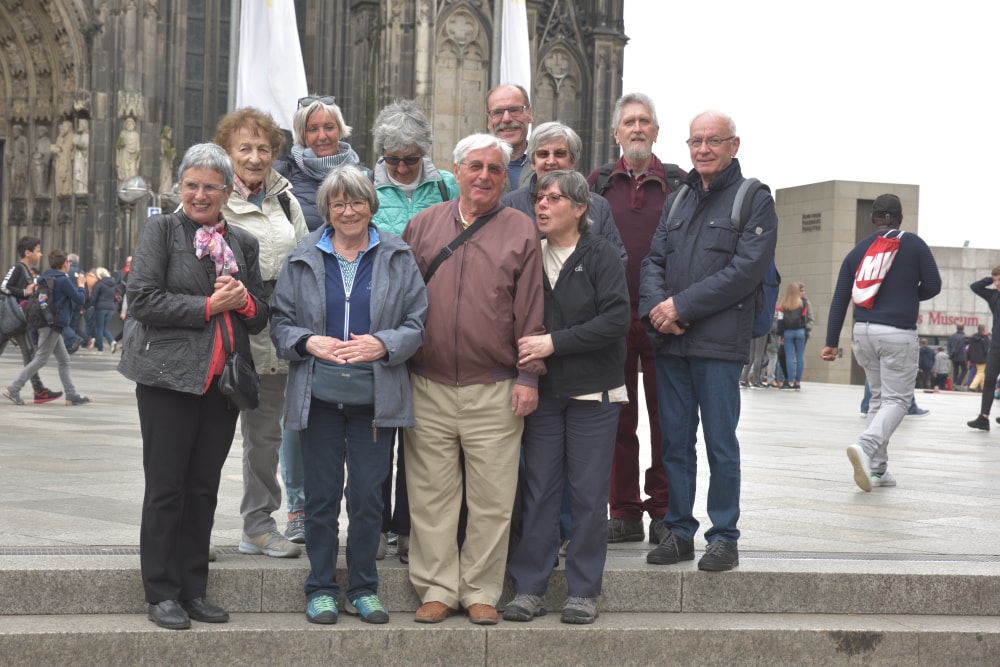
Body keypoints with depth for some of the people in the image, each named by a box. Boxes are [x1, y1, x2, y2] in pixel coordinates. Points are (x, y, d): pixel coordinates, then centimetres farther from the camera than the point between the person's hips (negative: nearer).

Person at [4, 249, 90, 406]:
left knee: (64, 360, 11)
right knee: (40, 360, -5)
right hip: (53, 325, -9)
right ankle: (13, 389, -6)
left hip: (50, 324, 9)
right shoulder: (63, 281, -15)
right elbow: (80, 299, -9)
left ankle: (71, 395, 13)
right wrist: (81, 285, 7)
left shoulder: (44, 278, 9)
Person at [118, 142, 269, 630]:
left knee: (204, 488, 9)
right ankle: (162, 594, 9)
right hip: (169, 376, -4)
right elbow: (143, 299, -11)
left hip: (223, 380, 5)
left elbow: (261, 316, 16)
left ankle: (193, 589, 18)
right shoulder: (160, 230, 0)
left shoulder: (243, 243, 14)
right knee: (166, 488, 0)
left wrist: (244, 301, -6)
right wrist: (207, 307, -14)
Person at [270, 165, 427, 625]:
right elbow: (280, 323, 7)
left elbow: (417, 323, 3)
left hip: (375, 398, 0)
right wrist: (309, 343, -12)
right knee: (321, 496, 6)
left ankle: (364, 588, 18)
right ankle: (321, 589, 17)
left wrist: (383, 345, -15)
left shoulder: (397, 258, 4)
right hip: (318, 396, 1)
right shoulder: (303, 259, 6)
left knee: (368, 496, 3)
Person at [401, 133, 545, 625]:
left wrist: (528, 376, -4)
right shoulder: (423, 224, 10)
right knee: (431, 495, 5)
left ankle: (481, 592, 13)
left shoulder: (521, 230, 5)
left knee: (492, 500, 2)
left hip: (495, 390, -1)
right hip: (428, 387, 2)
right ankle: (437, 589, 15)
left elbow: (530, 308, 2)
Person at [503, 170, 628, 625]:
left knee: (589, 492, 1)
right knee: (538, 488, 4)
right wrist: (526, 358, -2)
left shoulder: (601, 256, -3)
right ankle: (529, 586, 11)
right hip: (542, 390, 3)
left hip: (592, 391, -3)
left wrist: (555, 342, -16)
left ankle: (583, 590, 10)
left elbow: (615, 320, -13)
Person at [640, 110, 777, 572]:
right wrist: (655, 306, -9)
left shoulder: (754, 200, 0)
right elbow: (653, 261, 13)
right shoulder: (677, 200, 18)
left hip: (719, 342, -5)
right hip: (669, 342, 5)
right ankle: (679, 531, 17)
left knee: (720, 442, -1)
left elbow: (745, 270, -12)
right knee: (675, 441, 9)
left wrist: (681, 306, -14)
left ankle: (724, 537, 8)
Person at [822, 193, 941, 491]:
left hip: (863, 332, 5)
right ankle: (865, 447, -28)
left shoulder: (857, 251, 10)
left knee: (878, 397, 16)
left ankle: (877, 468, 13)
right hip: (898, 333, -5)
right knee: (897, 399, -2)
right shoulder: (914, 244, 0)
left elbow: (839, 299, 6)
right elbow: (933, 285, -1)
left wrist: (832, 341, 7)